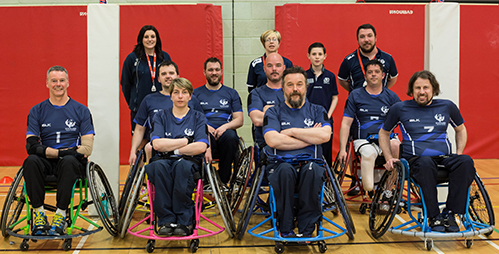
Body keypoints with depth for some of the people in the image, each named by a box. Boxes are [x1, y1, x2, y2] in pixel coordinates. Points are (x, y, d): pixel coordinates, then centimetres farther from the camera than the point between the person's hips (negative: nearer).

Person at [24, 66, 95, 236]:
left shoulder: (81, 110, 8)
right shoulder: (36, 111, 11)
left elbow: (87, 147, 1)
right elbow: (31, 146, -2)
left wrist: (70, 153, -18)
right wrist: (58, 152, -17)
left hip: (72, 162, -1)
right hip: (46, 163, 1)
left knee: (68, 161, -36)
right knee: (31, 161, -32)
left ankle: (61, 215, -28)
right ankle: (39, 213, -22)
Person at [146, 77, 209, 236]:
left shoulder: (198, 117, 12)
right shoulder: (161, 117, 15)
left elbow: (201, 147, -5)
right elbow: (157, 144, -3)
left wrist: (172, 149, -3)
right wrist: (186, 141, -3)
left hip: (190, 162, -1)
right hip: (165, 161, 1)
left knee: (182, 165, -37)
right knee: (159, 165, -35)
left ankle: (184, 221, -28)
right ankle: (166, 220, -29)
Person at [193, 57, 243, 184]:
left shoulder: (231, 93, 22)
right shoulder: (196, 93, 21)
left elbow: (239, 120, 13)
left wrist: (225, 126, -8)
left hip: (225, 132, 1)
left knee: (231, 136, -36)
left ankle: (224, 181, -27)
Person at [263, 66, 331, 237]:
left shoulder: (317, 111, 18)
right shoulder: (274, 112, 14)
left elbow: (325, 135, -3)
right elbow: (272, 140, -7)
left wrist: (292, 131, -2)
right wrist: (309, 138, -2)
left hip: (311, 162, 1)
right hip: (281, 164, -1)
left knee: (312, 170, -35)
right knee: (285, 170, -36)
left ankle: (306, 230, -24)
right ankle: (285, 230, -25)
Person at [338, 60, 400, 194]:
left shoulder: (391, 96, 14)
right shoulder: (355, 95, 10)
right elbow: (346, 124, 6)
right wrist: (342, 149, -5)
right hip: (364, 140, -1)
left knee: (395, 145, -33)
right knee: (368, 154, -35)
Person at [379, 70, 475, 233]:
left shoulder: (447, 106, 13)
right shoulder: (400, 108, 7)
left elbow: (460, 129, 28)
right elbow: (384, 133, 18)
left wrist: (458, 154, 13)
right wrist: (389, 158, 5)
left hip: (445, 158, 3)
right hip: (416, 159, -3)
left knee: (466, 161, -31)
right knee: (425, 163, -39)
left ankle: (450, 213, -26)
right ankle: (434, 217, -31)